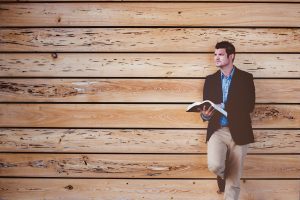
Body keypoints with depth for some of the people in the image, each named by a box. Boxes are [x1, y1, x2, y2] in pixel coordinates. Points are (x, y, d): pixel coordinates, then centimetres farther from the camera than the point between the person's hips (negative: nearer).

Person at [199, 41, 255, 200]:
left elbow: (249, 106, -10)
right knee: (214, 165, -21)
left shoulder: (246, 78, 0)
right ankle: (222, 176, 15)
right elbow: (206, 106, 9)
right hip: (217, 131, 2)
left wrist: (223, 107, -20)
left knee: (234, 180, 0)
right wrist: (205, 114, -15)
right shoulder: (210, 79, 10)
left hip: (238, 132, -2)